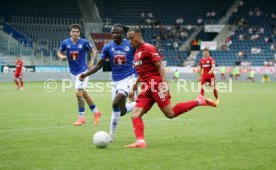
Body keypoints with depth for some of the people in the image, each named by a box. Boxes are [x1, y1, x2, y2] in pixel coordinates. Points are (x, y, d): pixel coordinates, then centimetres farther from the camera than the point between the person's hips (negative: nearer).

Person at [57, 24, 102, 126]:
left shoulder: (84, 42, -10)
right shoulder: (65, 43, -3)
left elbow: (93, 51, 5)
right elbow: (59, 52, 11)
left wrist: (92, 62, -8)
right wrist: (62, 57, -11)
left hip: (82, 71, -5)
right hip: (73, 72, 5)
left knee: (79, 93, -14)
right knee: (84, 94, 13)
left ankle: (81, 117, -2)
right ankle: (96, 112, 30)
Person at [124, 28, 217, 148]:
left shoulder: (148, 48, -5)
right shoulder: (137, 53, 21)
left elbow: (160, 67, -12)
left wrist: (164, 83, -23)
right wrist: (134, 88, 25)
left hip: (156, 84, -8)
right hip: (146, 88, 8)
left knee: (170, 114, -11)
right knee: (135, 115, -8)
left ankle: (199, 101, 1)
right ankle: (140, 141, -18)